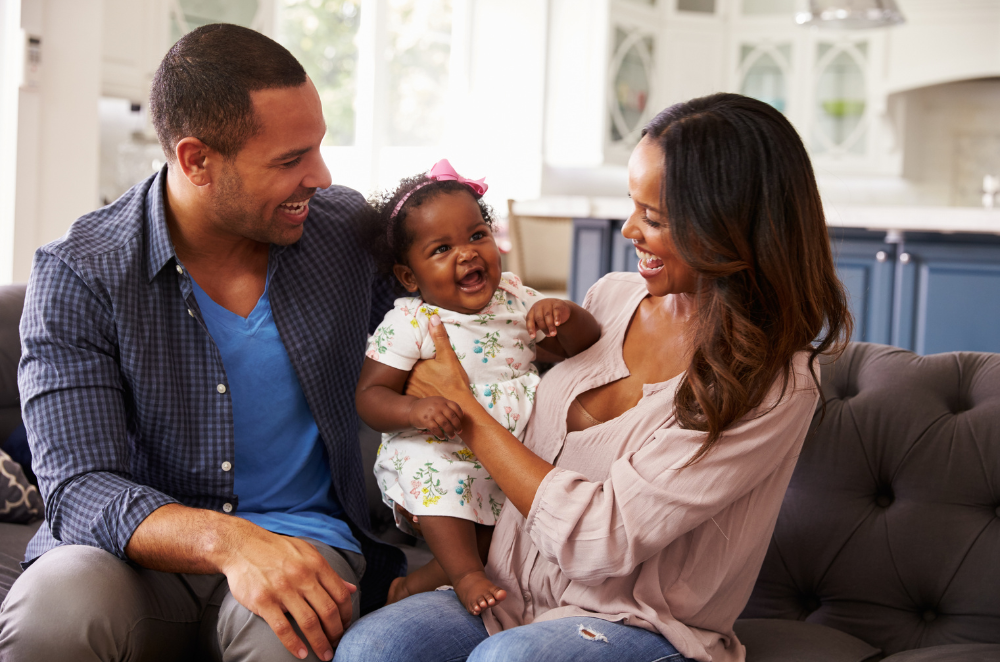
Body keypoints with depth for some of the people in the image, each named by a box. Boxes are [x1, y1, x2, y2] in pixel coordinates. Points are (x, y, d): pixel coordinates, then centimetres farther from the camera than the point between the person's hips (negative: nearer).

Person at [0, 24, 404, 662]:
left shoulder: (348, 228, 1)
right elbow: (79, 488, -18)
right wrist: (225, 540, -37)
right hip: (136, 552, -1)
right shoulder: (79, 274, -10)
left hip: (300, 537, 1)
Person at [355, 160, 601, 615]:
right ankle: (466, 574, -27)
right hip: (444, 454, -6)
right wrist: (416, 409, -32)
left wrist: (566, 315, -13)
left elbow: (582, 347, 10)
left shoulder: (515, 300, 6)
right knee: (425, 463, -33)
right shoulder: (409, 323, -7)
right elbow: (370, 395, -11)